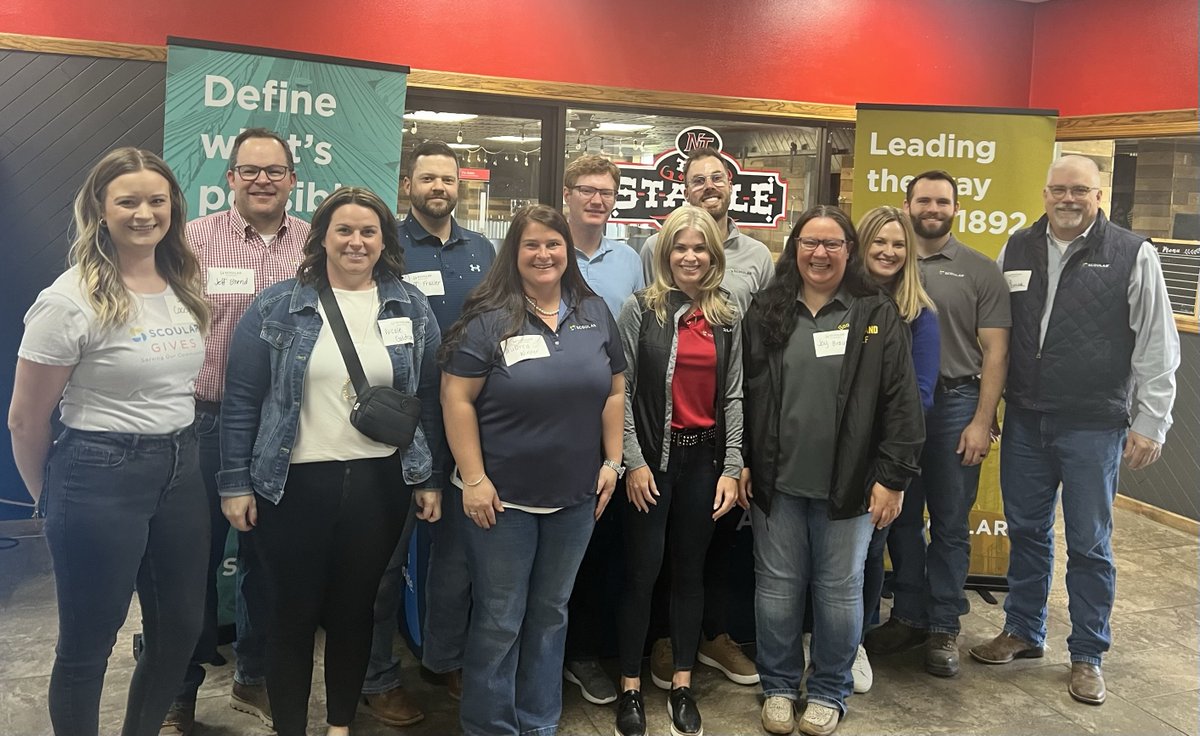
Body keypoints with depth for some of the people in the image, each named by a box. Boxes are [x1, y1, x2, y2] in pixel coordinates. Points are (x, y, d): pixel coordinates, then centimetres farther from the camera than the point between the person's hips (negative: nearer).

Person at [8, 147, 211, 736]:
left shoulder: (183, 288, 5)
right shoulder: (70, 301, -13)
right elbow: (25, 421, -6)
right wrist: (52, 499, 4)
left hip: (181, 471, 7)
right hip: (100, 477, -6)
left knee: (182, 628, 17)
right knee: (88, 643, 9)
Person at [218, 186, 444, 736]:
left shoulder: (412, 309, 3)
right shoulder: (277, 306, -4)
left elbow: (428, 398, 6)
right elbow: (241, 400, -3)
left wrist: (431, 478, 4)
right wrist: (235, 482, -5)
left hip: (380, 483, 2)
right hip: (294, 483, -2)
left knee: (355, 609, 14)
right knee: (292, 612, 8)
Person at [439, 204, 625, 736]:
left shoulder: (595, 313, 5)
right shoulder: (488, 319, -10)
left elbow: (614, 391, 9)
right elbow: (456, 399, -12)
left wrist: (611, 461, 3)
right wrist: (473, 479, -16)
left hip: (576, 495, 4)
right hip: (503, 496, -4)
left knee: (551, 614, 17)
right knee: (499, 622, 6)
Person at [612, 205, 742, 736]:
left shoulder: (726, 318, 7)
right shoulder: (640, 309, -3)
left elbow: (733, 397, 5)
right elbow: (622, 390, -7)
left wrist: (732, 468, -1)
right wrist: (633, 461, -12)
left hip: (704, 457, 3)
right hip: (651, 456, -3)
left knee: (690, 570, 12)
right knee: (641, 572, 3)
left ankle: (682, 686, 25)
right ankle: (631, 687, 18)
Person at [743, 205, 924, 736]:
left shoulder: (878, 315, -1)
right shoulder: (766, 312, 4)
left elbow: (901, 402, -4)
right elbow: (744, 393, 7)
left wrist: (892, 477, -8)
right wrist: (743, 462, 2)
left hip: (849, 484, -1)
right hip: (776, 481, 2)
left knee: (839, 589, 9)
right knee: (777, 586, 10)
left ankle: (829, 692, 27)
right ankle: (778, 685, 28)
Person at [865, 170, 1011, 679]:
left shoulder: (980, 270, 2)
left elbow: (995, 351, -2)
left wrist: (982, 421, -8)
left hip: (955, 404, -2)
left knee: (951, 523, 6)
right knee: (901, 518, 10)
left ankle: (943, 628, 19)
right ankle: (908, 616, 24)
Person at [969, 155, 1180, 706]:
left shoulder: (1133, 256, -5)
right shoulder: (1016, 249, 5)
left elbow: (1157, 349, -5)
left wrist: (1149, 425, -7)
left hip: (1093, 427, -3)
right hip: (1023, 420, 4)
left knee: (1088, 544, 7)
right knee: (1026, 531, 16)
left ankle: (1088, 655, 24)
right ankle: (1022, 631, 33)